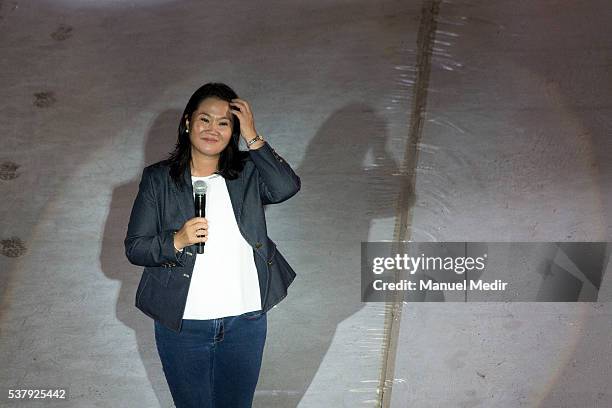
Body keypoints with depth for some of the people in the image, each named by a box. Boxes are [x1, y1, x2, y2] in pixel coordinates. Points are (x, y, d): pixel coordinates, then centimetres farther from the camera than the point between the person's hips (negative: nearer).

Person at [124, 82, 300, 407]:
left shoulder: (247, 172, 0)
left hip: (245, 320, 1)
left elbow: (287, 187, -20)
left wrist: (252, 137, -18)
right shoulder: (158, 179, -3)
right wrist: (177, 241, -21)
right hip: (182, 324, -1)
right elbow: (134, 247, -4)